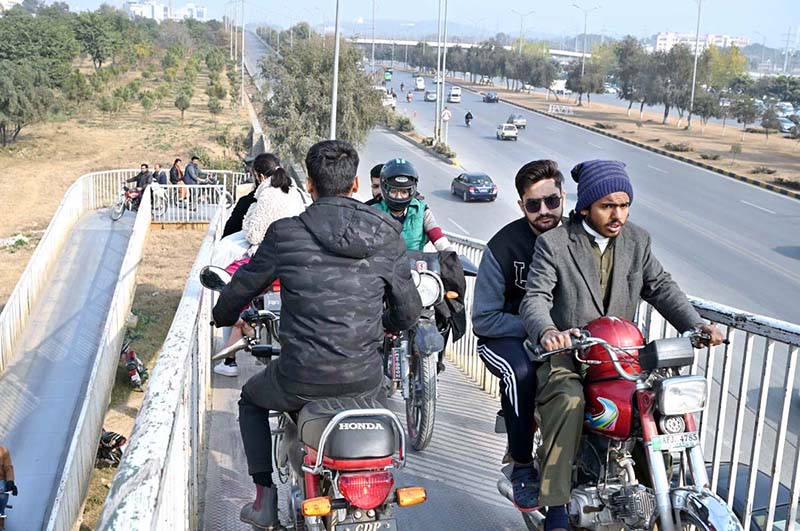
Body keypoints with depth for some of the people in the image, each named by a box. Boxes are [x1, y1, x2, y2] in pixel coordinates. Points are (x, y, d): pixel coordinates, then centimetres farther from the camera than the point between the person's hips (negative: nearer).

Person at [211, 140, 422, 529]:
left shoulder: (286, 234, -6)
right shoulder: (387, 236, -2)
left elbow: (242, 287, 7)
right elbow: (409, 310, 4)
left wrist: (224, 317, 30)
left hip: (301, 379, -2)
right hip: (363, 379, 2)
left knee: (251, 399, 30)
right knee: (376, 396, 38)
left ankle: (265, 498, 23)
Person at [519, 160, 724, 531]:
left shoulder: (637, 240, 10)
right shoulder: (553, 243, -6)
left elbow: (660, 287, 9)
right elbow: (535, 298, -15)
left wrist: (695, 326, -8)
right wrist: (547, 332, -37)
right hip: (565, 353, -4)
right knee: (568, 399, -33)